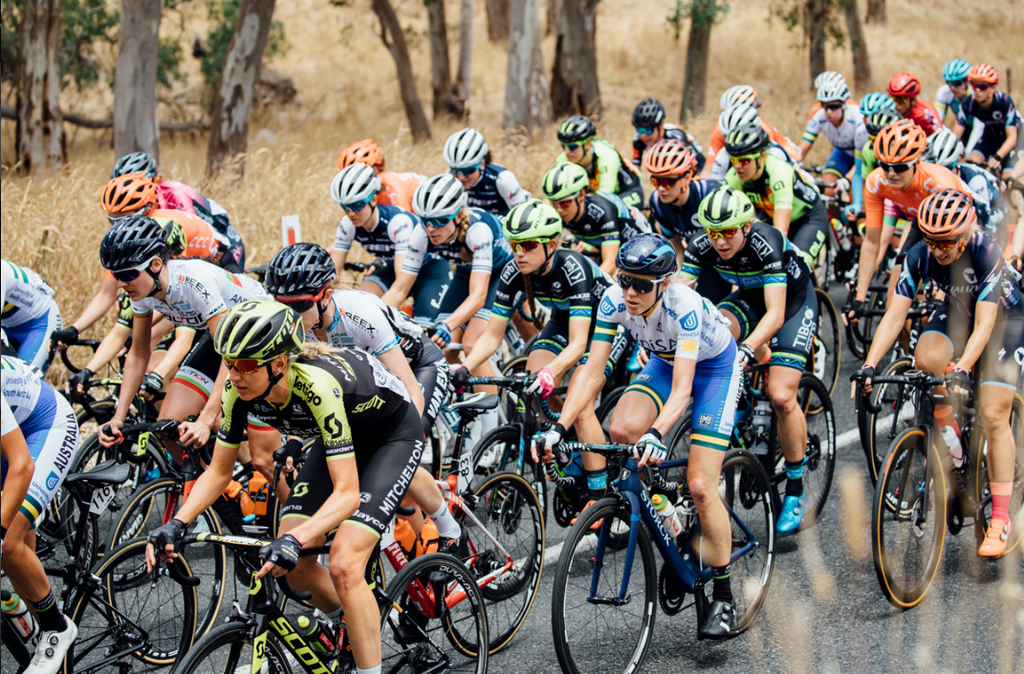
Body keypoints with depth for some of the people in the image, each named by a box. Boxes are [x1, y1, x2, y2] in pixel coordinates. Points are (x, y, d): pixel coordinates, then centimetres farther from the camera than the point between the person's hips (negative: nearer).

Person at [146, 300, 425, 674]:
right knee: (290, 562, -6)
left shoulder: (317, 385, -40)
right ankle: (345, 625, 23)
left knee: (344, 565, -22)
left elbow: (347, 492, -40)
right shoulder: (240, 389, -21)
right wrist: (177, 523, -22)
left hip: (394, 434, -6)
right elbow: (219, 470, -7)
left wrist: (295, 541, -53)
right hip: (341, 437, 7)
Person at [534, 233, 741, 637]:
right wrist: (559, 428, -36)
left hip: (713, 366, -5)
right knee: (621, 430, -27)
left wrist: (656, 435, -60)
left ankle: (723, 598, 0)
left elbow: (681, 389, -43)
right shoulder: (614, 301, -24)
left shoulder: (685, 306, -38)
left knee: (700, 487, -14)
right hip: (664, 361, 5)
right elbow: (592, 372, -24)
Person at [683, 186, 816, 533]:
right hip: (749, 298, 5)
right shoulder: (702, 244, -22)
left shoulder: (766, 244, -36)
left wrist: (747, 349, -55)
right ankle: (762, 356, 3)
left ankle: (796, 489, 1)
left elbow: (776, 314, -40)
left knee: (781, 398, -17)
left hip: (793, 301, -5)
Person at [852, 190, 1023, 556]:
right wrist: (869, 366, -35)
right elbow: (894, 315, -24)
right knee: (926, 357, -31)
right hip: (955, 314, 4)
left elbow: (984, 325, -38)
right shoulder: (920, 255, -23)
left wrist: (962, 369, -52)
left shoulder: (987, 254, -34)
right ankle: (947, 429, -3)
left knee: (993, 416, -14)